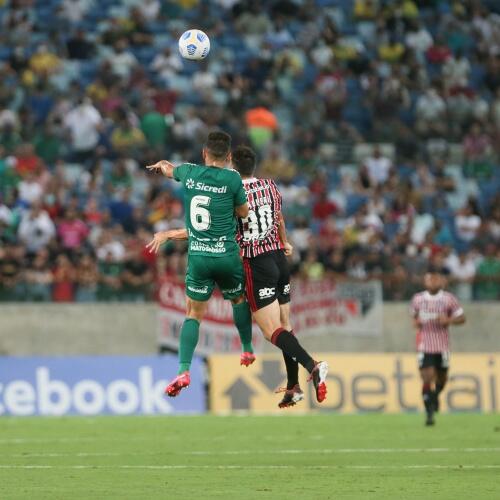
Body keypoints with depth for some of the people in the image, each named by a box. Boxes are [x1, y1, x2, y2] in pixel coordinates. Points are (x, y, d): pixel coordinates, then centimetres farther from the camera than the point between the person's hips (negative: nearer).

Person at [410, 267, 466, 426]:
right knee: (427, 378, -12)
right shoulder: (417, 299, 4)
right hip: (424, 345, 0)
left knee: (442, 377, 13)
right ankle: (429, 413, -8)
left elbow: (462, 318, 2)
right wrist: (415, 322, -1)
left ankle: (436, 395, 47)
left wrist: (448, 320, -17)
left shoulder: (449, 299, -2)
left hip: (442, 345, 0)